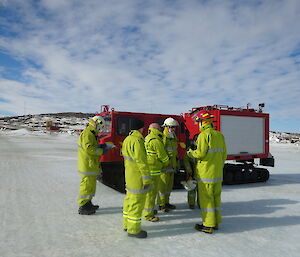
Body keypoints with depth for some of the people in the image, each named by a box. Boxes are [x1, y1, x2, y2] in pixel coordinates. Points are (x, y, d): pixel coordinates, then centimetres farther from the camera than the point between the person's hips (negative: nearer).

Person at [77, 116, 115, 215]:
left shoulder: (91, 134, 18)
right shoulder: (87, 134, -16)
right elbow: (89, 148, -26)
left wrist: (106, 146, 9)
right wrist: (101, 151, -19)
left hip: (91, 165, 11)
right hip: (88, 165, -11)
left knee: (91, 184, 19)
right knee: (87, 184, -3)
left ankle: (87, 204, 31)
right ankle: (82, 207, 7)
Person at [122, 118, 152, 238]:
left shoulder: (127, 140, 11)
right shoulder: (137, 140, -21)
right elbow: (141, 161, -23)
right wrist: (147, 179, -18)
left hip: (129, 176, 10)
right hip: (137, 178, -10)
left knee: (130, 199, 20)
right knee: (137, 202, 0)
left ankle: (127, 224, 34)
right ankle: (133, 230, 11)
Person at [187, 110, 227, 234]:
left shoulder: (204, 135, -13)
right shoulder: (219, 135, 10)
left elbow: (201, 153, -18)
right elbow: (224, 154, 13)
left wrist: (190, 153, 1)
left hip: (206, 172, -8)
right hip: (218, 173, 8)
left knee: (206, 198, 1)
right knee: (216, 196, 15)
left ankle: (208, 225, 8)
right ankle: (216, 222, 26)